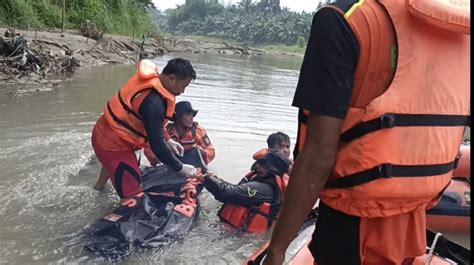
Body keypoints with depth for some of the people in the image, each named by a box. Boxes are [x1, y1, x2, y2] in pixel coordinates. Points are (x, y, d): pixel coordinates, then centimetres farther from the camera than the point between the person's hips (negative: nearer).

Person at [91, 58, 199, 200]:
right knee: (132, 194, -7)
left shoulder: (151, 80, -3)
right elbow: (156, 145, -29)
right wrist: (180, 168, -18)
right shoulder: (153, 102, -32)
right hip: (112, 144, -10)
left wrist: (167, 141, 9)